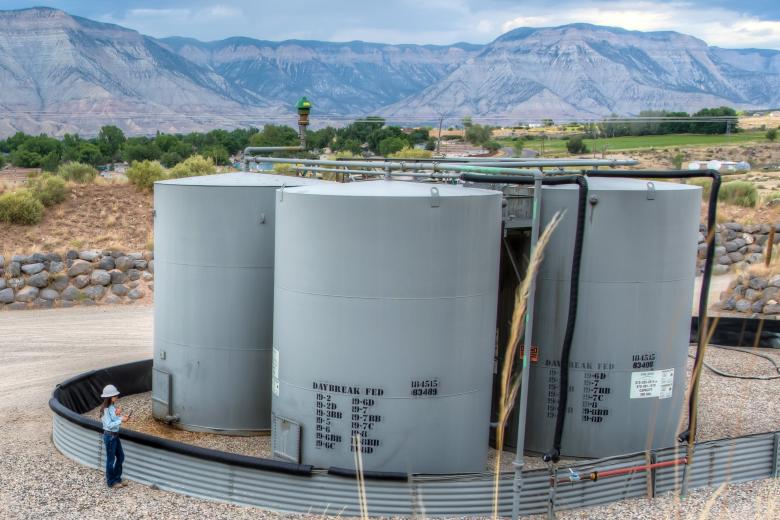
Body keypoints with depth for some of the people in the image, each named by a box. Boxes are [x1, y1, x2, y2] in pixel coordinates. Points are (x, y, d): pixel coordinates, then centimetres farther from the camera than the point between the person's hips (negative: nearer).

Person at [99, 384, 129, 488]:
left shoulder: (113, 406, 4)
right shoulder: (106, 409, -21)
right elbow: (109, 425, -24)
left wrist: (120, 415, -7)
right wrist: (121, 420, -25)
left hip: (115, 435, 8)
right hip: (109, 436, -8)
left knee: (120, 456, 16)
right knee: (111, 459, 5)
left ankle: (117, 478, 30)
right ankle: (111, 482, 19)